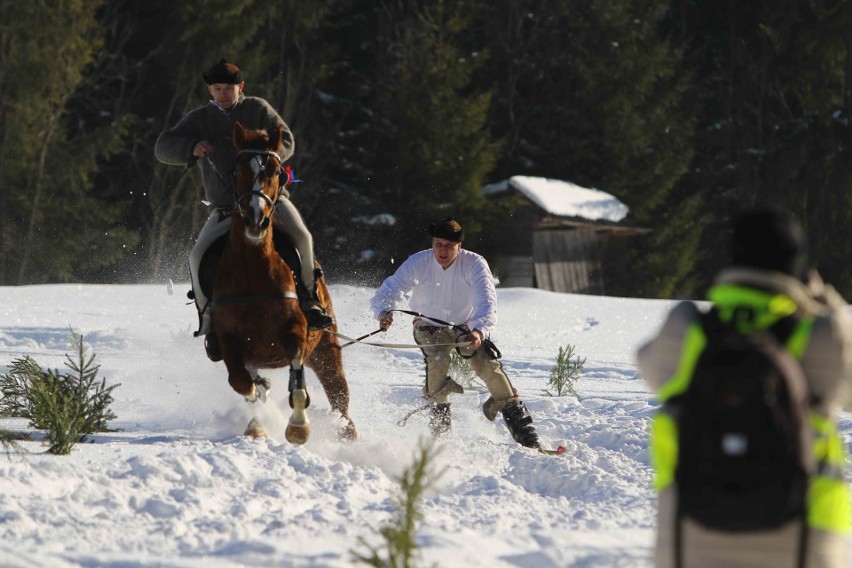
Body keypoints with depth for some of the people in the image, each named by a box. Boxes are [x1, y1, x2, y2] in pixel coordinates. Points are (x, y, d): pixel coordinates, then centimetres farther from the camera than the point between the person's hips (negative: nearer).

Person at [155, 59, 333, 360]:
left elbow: (285, 141, 1)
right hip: (225, 205, 1)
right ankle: (210, 321, -1)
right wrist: (192, 148, -20)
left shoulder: (257, 109, 6)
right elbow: (164, 147, 1)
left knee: (300, 236, -26)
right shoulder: (200, 119, 7)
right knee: (199, 256, -18)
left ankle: (308, 300, -7)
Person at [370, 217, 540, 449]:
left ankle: (514, 413, -4)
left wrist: (478, 330, -57)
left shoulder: (474, 264, -24)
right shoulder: (418, 263, -21)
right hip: (430, 326, 0)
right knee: (437, 361, -28)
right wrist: (384, 312, -53)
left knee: (487, 363, -20)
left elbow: (486, 302, -36)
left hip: (466, 326, 0)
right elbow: (391, 288, -29)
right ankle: (439, 414, -5)